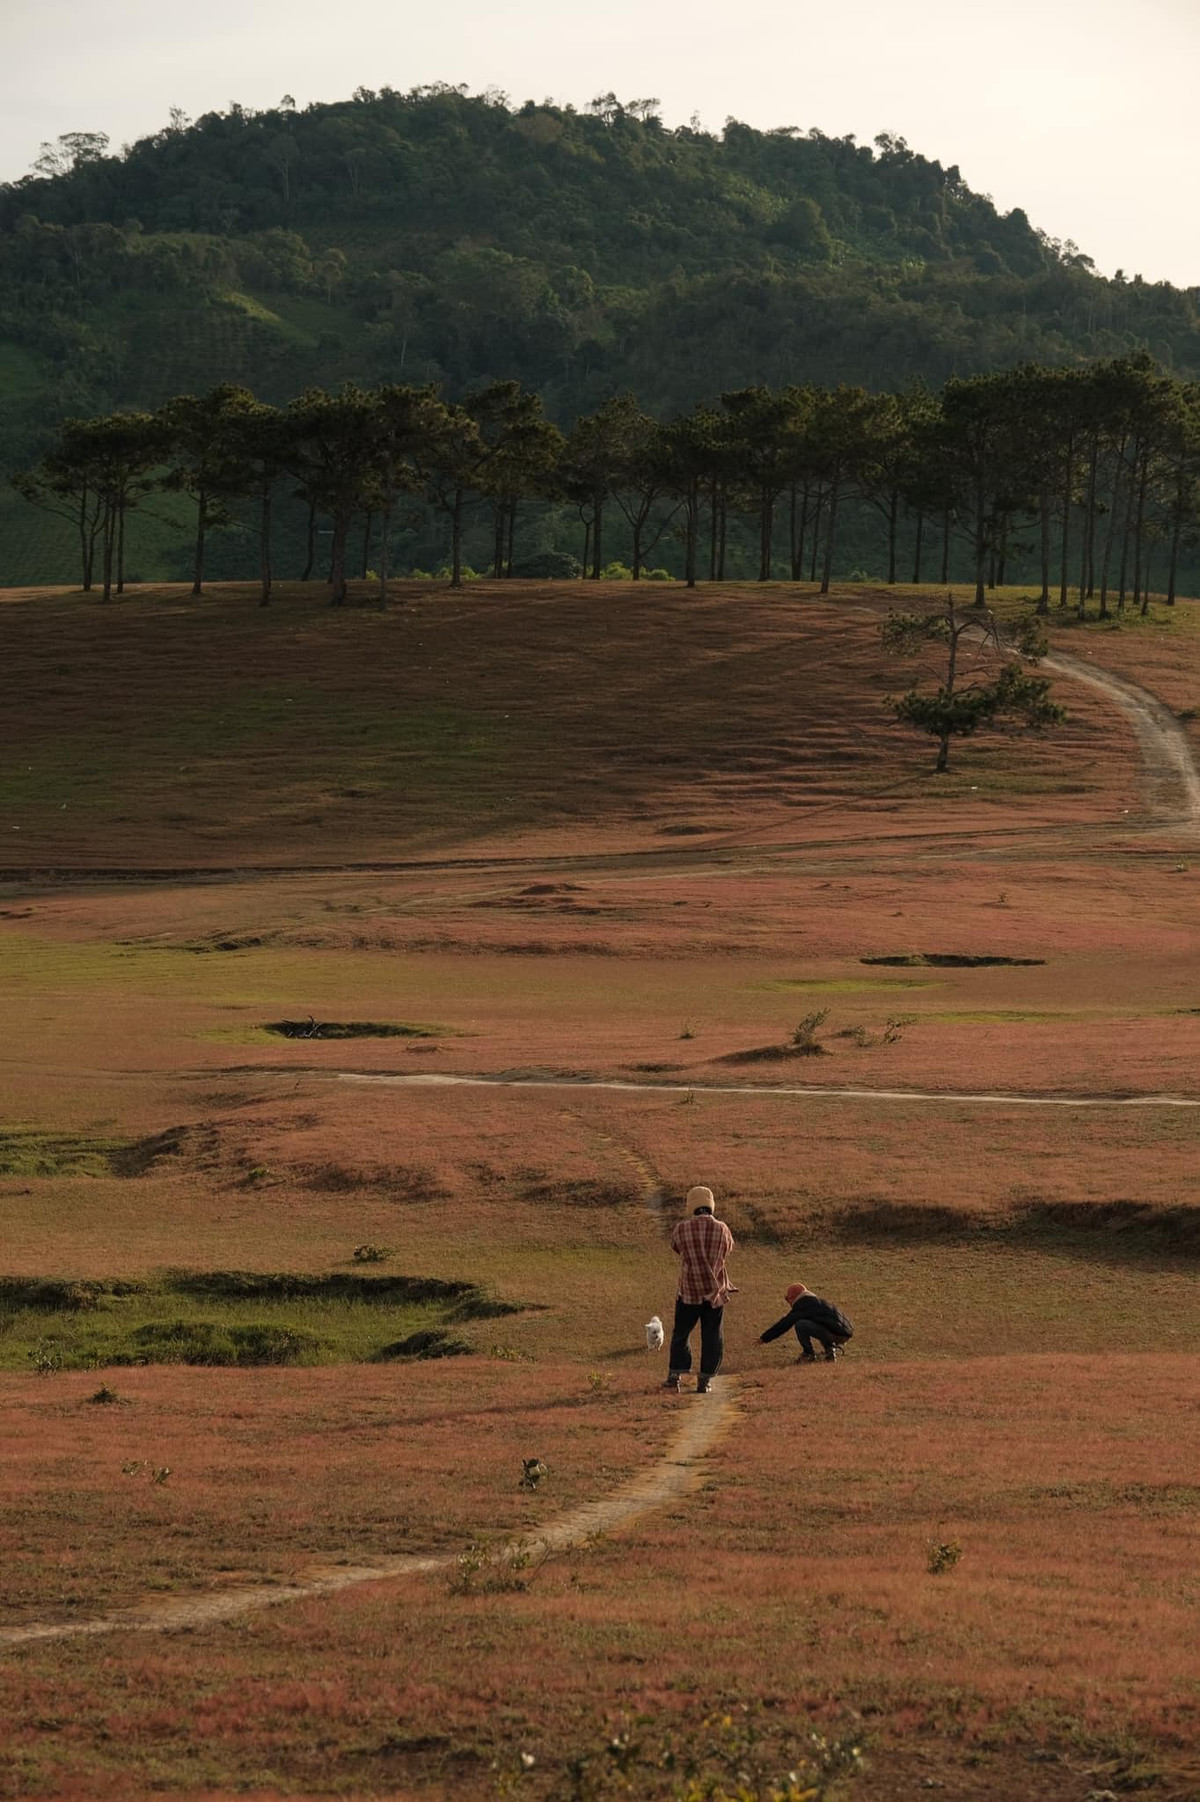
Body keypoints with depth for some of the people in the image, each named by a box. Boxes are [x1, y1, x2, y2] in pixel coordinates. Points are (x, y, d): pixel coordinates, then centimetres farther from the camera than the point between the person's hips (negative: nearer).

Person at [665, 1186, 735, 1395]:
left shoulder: (682, 1230, -11)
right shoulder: (722, 1230, -6)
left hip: (689, 1291, -1)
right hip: (715, 1291, 1)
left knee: (681, 1333, 13)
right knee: (711, 1336, 9)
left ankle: (675, 1375, 9)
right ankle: (705, 1380, 8)